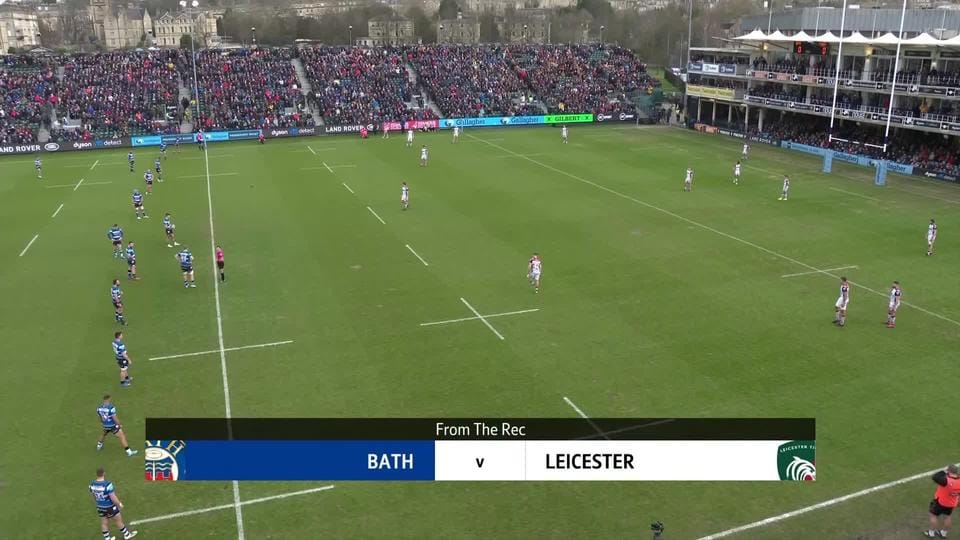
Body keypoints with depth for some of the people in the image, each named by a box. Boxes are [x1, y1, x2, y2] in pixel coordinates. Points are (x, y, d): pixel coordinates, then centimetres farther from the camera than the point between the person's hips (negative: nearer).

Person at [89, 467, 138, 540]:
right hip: (110, 507, -5)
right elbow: (113, 498, -25)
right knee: (118, 521, 14)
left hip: (100, 507, 5)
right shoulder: (108, 484, -31)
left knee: (104, 523, 19)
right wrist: (119, 504, -7)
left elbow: (93, 496, 6)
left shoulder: (92, 484, -11)